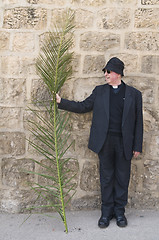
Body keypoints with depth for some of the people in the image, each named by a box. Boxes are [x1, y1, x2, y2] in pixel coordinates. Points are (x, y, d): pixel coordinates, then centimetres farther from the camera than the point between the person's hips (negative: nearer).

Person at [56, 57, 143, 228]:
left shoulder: (134, 94, 4)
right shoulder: (99, 91, 10)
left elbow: (138, 121, 4)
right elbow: (83, 106, 10)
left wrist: (137, 146, 0)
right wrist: (61, 102, 1)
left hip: (124, 143, -1)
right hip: (105, 143, 1)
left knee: (122, 179, 8)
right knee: (106, 178, 9)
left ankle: (119, 211, 24)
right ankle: (106, 212, 22)